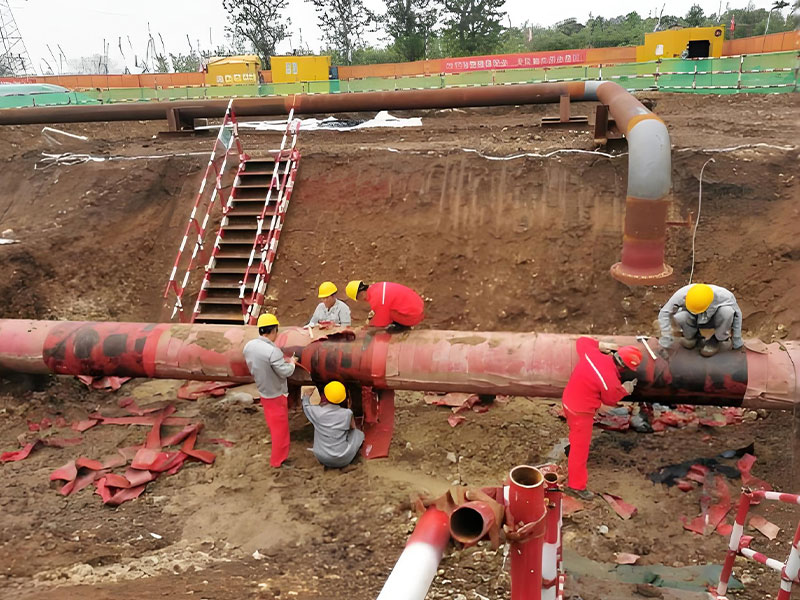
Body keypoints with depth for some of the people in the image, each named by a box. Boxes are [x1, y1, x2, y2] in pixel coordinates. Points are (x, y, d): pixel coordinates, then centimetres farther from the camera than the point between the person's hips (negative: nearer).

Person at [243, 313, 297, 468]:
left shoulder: (249, 346, -7)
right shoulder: (273, 351, -32)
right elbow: (285, 372, -25)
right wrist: (291, 363, -5)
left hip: (263, 391, 8)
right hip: (276, 394, -8)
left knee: (272, 424, 27)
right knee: (280, 427, 9)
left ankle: (277, 455, 46)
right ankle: (278, 460, 21)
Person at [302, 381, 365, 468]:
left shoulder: (317, 412, -15)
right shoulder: (347, 413, -16)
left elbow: (305, 405, 10)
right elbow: (352, 427, 6)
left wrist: (306, 395, 30)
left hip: (322, 459, 2)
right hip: (343, 460, -2)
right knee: (359, 433, 21)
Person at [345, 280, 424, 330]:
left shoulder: (376, 300, -21)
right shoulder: (378, 286, 3)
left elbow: (382, 323, -8)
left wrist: (370, 323, 10)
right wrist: (374, 311, 19)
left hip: (413, 317, -9)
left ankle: (402, 324, 0)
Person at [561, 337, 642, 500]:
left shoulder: (592, 353, -14)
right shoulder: (611, 382, -29)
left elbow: (581, 341, 7)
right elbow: (610, 400, -8)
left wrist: (600, 345, 3)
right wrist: (624, 390, 5)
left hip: (568, 400, 8)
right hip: (581, 412, -8)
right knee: (580, 448, 6)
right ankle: (576, 485, 17)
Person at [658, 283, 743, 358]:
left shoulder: (724, 296, -33)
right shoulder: (682, 294, -35)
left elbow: (737, 315, -15)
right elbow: (664, 313, -27)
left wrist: (737, 341, -6)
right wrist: (665, 341, -27)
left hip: (714, 320, 0)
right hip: (694, 321, 1)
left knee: (726, 311, -34)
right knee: (679, 317, -34)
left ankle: (718, 339, -6)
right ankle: (692, 335, 1)